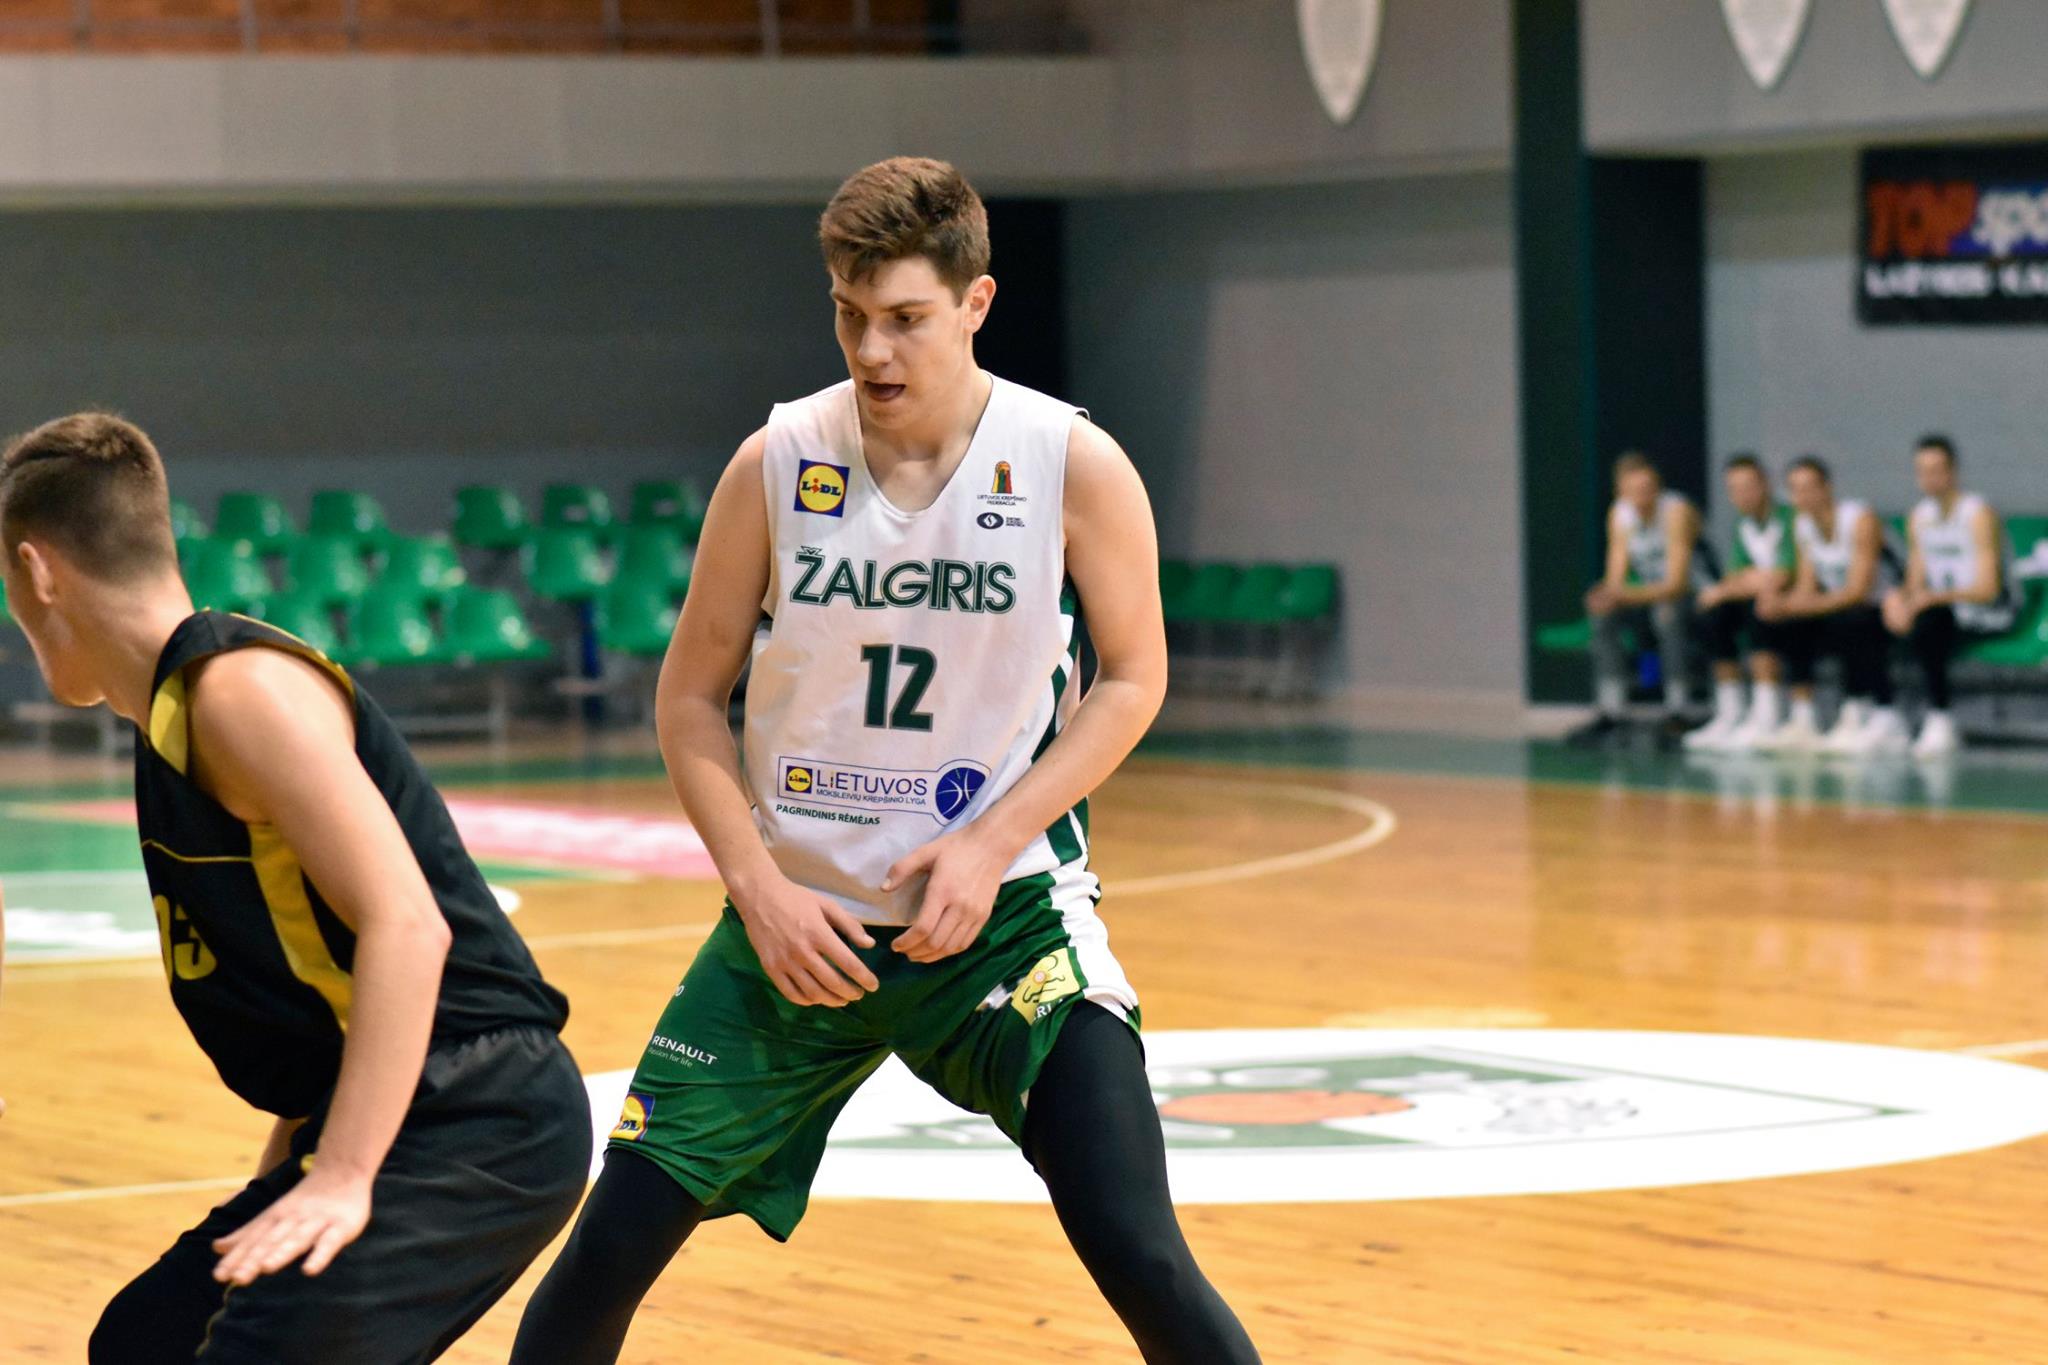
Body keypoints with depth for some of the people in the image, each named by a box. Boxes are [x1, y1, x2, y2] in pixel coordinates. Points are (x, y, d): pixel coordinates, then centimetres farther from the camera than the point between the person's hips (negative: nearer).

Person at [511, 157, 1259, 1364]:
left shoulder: (1072, 466, -9)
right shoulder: (777, 467, -6)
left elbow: (1133, 678, -1)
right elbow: (691, 697, 2)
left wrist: (990, 846, -13)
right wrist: (758, 885, -11)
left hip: (1004, 905, -2)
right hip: (799, 915, 2)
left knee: (1137, 1254, -15)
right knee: (614, 1242, -2)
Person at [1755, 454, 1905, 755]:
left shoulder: (1860, 520, -19)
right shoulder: (1802, 525, 4)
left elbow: (1858, 592, -25)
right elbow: (1806, 589, 4)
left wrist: (1792, 606, -31)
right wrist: (1781, 604, -21)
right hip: (1837, 613, 7)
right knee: (1790, 626, -14)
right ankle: (1802, 722, -13)